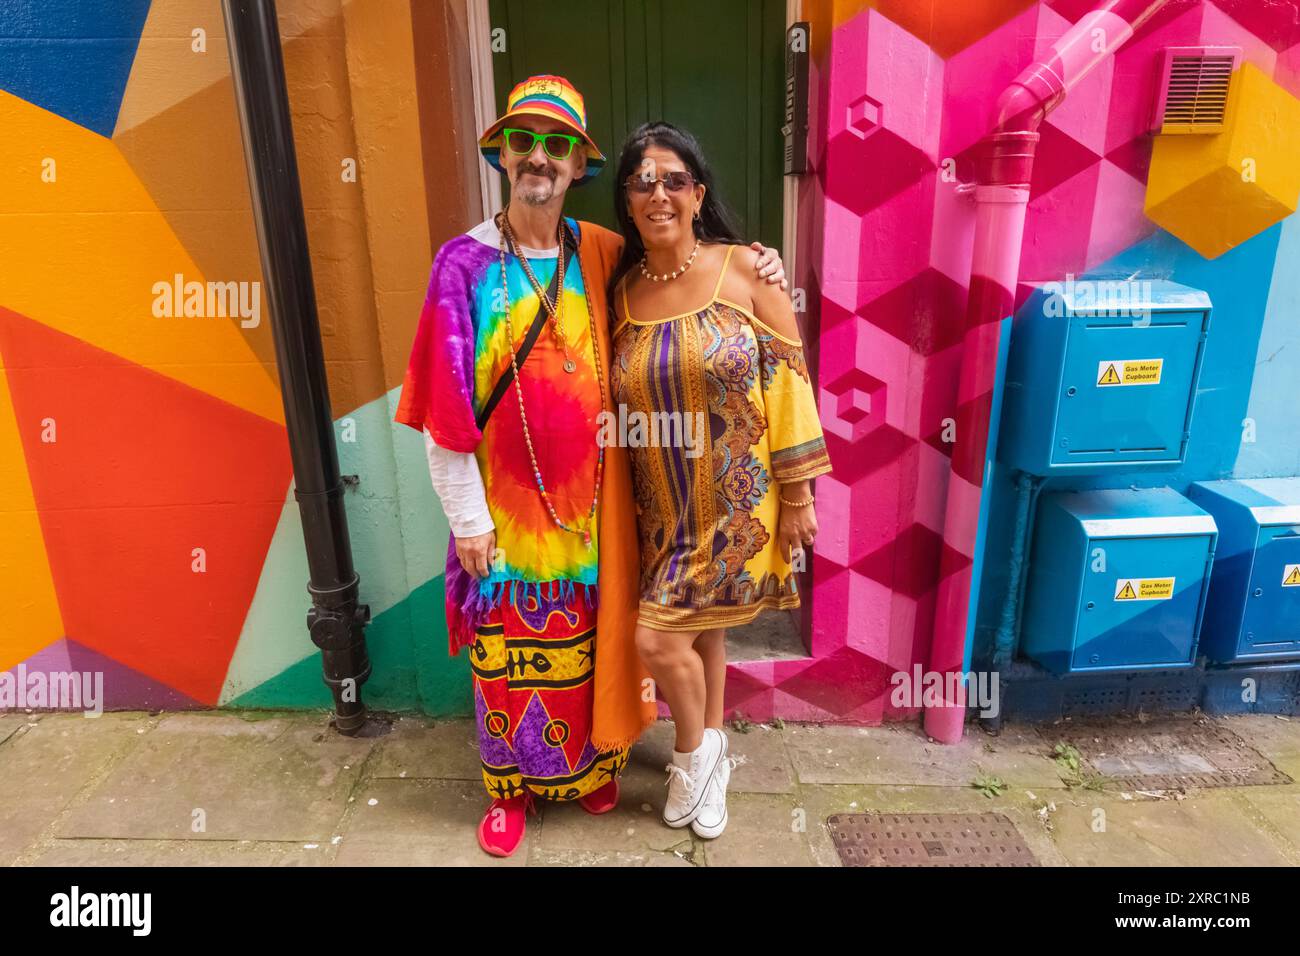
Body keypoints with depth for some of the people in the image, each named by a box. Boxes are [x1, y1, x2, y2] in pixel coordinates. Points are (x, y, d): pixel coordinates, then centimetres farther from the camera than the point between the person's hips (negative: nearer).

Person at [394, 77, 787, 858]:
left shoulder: (607, 255, -1)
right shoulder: (465, 262, -9)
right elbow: (445, 408, -8)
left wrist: (753, 273, -5)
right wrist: (466, 515, -8)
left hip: (591, 500, 2)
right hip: (506, 504, -2)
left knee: (590, 640, 17)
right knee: (510, 648, 13)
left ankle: (592, 762, 42)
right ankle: (513, 785, 36)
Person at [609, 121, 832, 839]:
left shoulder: (746, 270, -9)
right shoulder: (621, 291, 3)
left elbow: (788, 383, -8)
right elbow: (616, 404, 9)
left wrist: (796, 494, -8)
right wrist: (627, 507, 9)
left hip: (739, 500, -4)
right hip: (666, 505, 4)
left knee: (657, 635, -5)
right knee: (699, 628, 16)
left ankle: (695, 751, 26)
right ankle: (710, 757, 40)